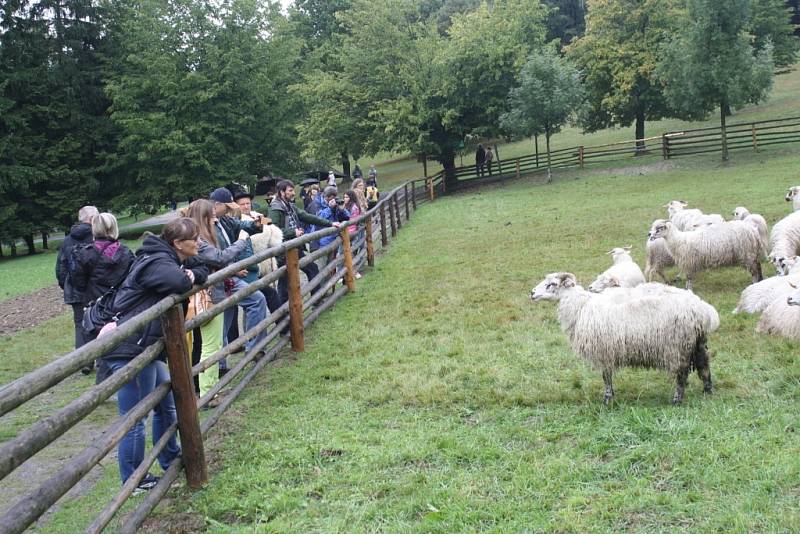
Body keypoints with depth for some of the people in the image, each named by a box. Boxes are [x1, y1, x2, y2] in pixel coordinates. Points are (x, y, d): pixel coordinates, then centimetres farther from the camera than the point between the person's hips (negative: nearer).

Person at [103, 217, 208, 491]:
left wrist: (192, 273, -2)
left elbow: (203, 271, 20)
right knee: (135, 419, 0)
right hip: (128, 350, -11)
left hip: (146, 348, 11)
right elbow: (179, 282, -37)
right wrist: (187, 276, -13)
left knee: (167, 404, 22)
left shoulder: (170, 259, 13)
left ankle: (171, 460, 39)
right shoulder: (158, 263, -17)